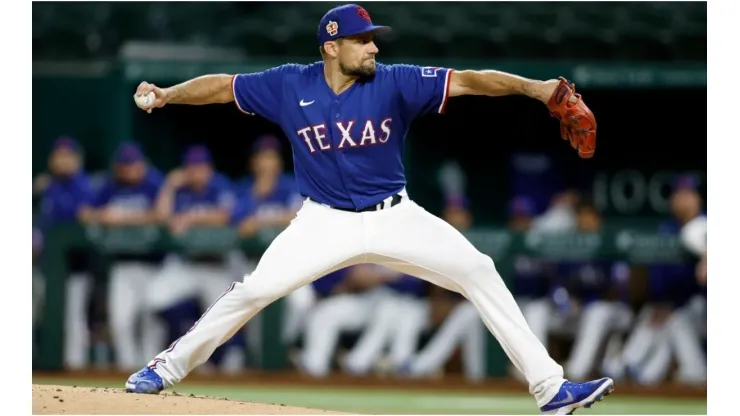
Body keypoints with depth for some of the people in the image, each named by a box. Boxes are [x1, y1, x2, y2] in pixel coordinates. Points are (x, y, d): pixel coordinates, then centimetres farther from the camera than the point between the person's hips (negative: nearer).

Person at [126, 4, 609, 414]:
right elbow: (222, 86, -2)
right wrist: (163, 95, -17)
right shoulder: (290, 85, -10)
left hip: (395, 219, 0)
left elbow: (469, 80, -25)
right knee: (253, 291, -10)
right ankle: (169, 368, 10)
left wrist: (534, 88, -38)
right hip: (326, 222, 0)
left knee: (478, 271, -12)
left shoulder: (394, 83, -15)